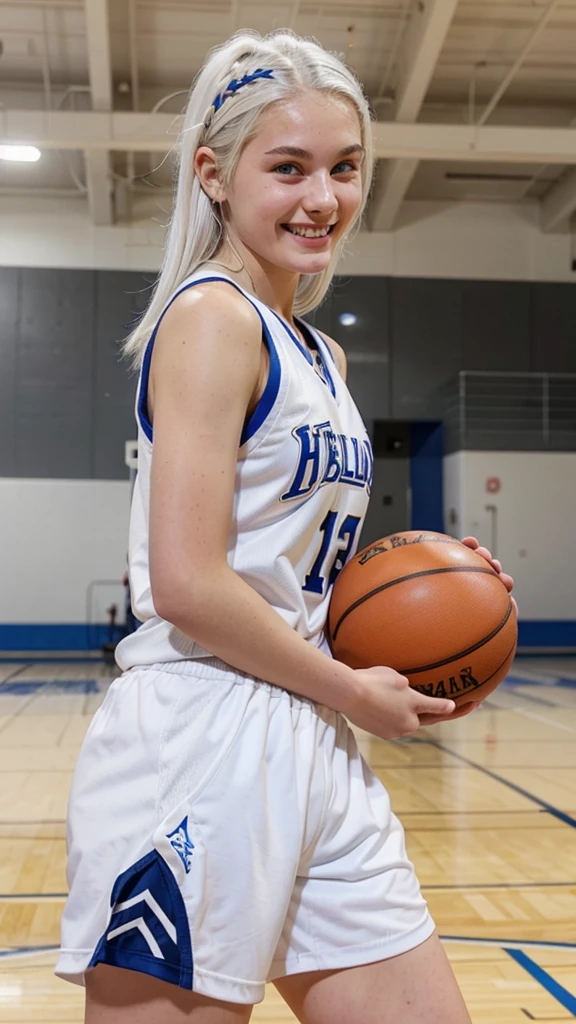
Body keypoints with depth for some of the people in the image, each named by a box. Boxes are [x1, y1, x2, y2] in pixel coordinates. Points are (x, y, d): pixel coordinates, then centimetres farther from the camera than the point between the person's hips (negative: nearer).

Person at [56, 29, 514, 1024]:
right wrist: (353, 692, -9)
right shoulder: (211, 316, -11)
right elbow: (188, 585, -20)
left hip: (315, 754, 9)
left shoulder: (320, 355, 16)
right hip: (197, 751, -9)